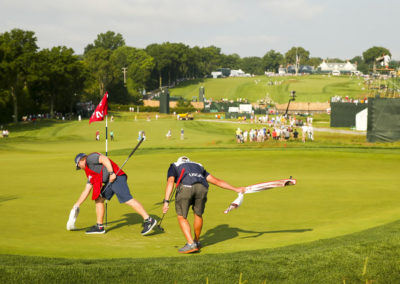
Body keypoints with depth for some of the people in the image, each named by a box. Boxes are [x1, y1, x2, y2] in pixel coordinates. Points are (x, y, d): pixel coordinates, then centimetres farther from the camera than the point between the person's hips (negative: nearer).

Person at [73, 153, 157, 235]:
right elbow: (86, 190, 32)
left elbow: (104, 159, -12)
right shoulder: (90, 174, 30)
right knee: (99, 199, 14)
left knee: (128, 200, -19)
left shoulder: (90, 158, 4)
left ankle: (149, 220, -25)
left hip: (116, 177, -10)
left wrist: (111, 173, -20)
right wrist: (77, 205, 33)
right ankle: (99, 226, 19)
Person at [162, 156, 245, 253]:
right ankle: (196, 242, 38)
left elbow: (170, 182, 11)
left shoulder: (174, 166, 33)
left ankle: (191, 244, 1)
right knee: (198, 215, 25)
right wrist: (235, 189, 33)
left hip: (185, 188, -3)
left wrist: (166, 201, 0)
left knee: (181, 217, 12)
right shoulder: (199, 167, 41)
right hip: (202, 187, 3)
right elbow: (216, 181, 33)